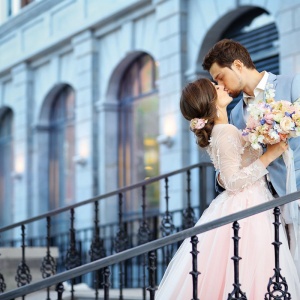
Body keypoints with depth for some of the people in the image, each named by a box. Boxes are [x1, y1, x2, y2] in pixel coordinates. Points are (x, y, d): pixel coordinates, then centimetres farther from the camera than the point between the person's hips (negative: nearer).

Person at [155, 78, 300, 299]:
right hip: (246, 211, -9)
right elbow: (233, 181, -22)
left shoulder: (218, 131, 9)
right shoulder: (227, 134, -18)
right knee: (247, 280, -8)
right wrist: (270, 155, -20)